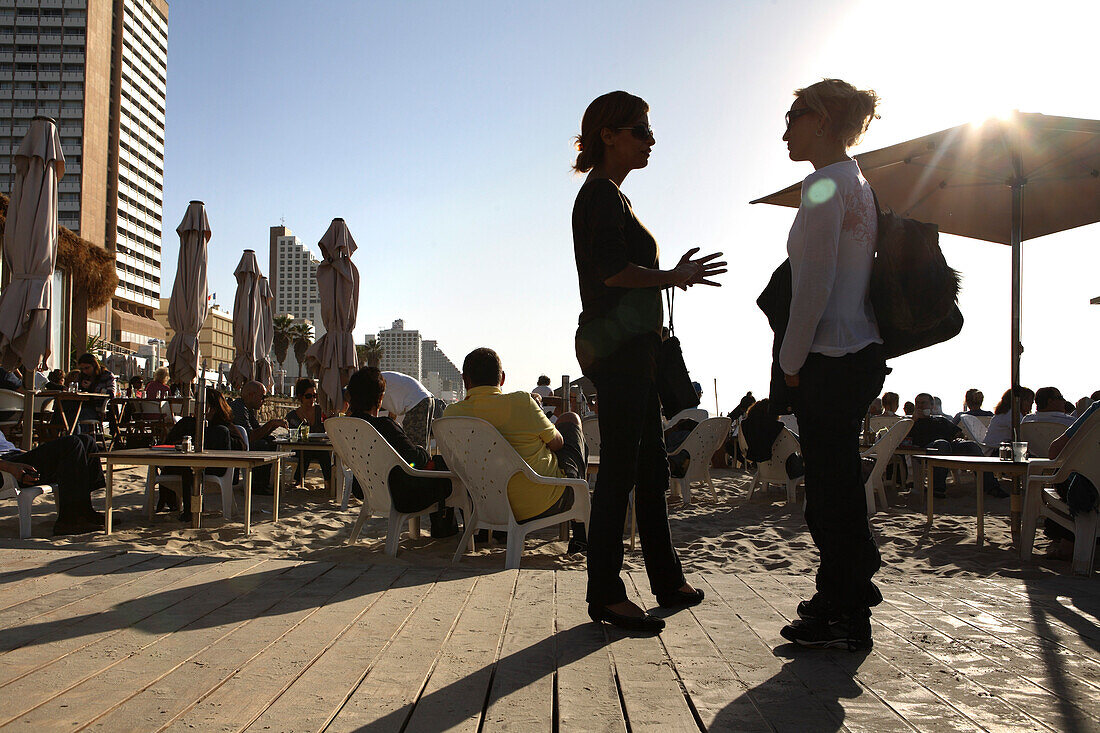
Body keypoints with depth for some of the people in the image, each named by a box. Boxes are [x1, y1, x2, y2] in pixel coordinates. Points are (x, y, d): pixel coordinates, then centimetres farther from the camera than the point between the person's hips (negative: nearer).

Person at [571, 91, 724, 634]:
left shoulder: (609, 195, 23)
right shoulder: (601, 193, -8)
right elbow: (611, 271, -19)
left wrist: (674, 275, 25)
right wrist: (674, 277, -11)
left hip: (631, 345, 11)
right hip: (618, 344, -11)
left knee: (650, 468, 13)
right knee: (620, 470, -8)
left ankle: (667, 581, 23)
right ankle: (605, 594, 0)